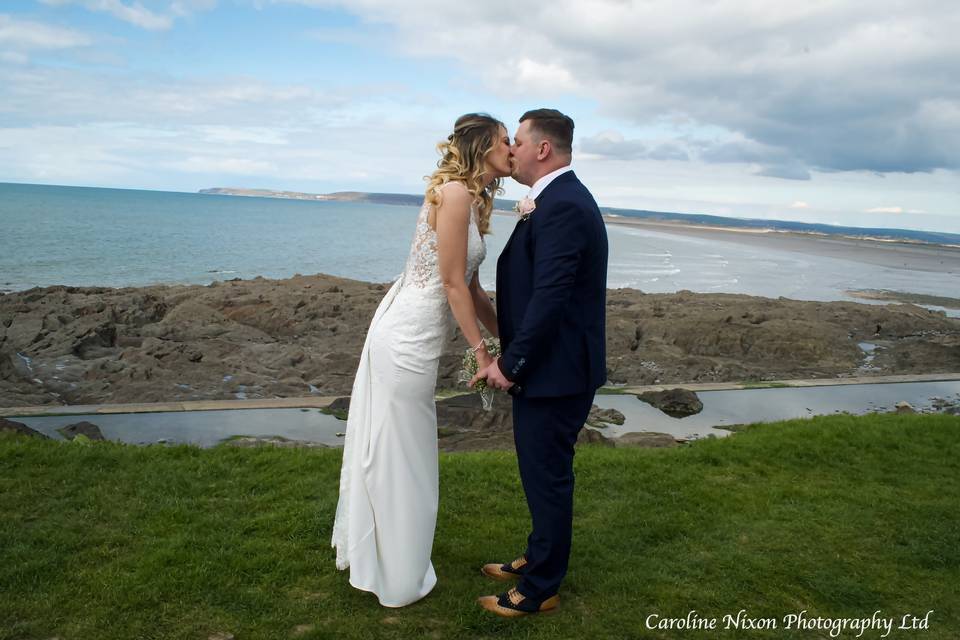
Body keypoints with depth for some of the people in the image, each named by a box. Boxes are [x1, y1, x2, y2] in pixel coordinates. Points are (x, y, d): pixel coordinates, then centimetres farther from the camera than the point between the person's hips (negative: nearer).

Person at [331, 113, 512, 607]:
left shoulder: (473, 200, 12)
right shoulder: (455, 192, -16)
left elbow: (471, 288, 14)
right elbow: (453, 285, -18)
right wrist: (482, 353, -12)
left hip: (401, 333, 9)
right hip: (408, 340, -9)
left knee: (381, 448, 21)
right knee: (401, 458, 5)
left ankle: (364, 551, 41)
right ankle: (398, 581, 23)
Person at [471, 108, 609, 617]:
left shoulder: (562, 206, -21)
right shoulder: (559, 199, 12)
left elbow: (549, 298, -26)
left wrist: (510, 364, -19)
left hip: (555, 370, -10)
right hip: (547, 364, 10)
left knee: (547, 476, 4)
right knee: (543, 471, 22)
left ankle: (540, 589, 22)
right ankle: (538, 558, 41)